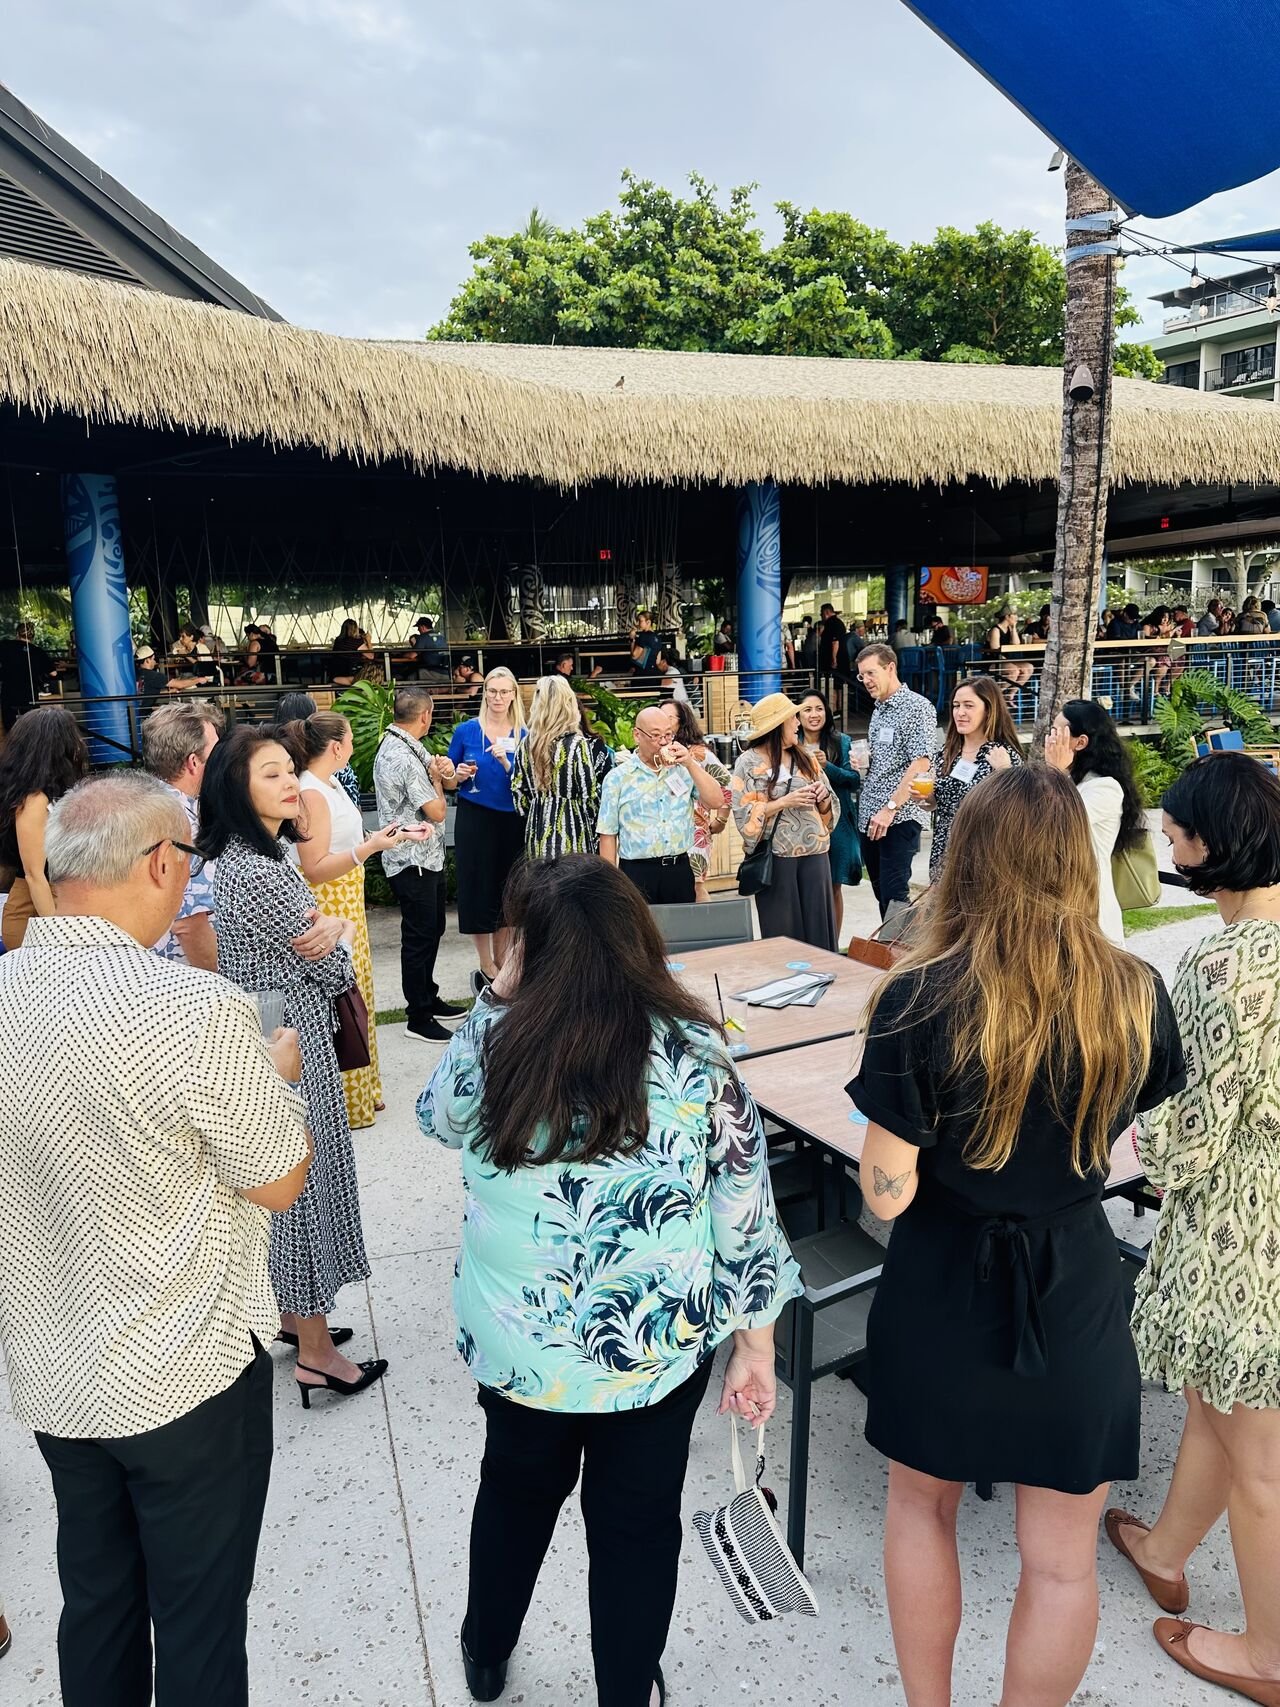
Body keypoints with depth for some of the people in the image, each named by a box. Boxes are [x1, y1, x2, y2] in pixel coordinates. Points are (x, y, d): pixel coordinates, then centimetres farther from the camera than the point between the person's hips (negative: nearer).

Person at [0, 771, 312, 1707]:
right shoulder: (200, 1009, -27)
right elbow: (279, 1183, -16)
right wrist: (276, 1074, 1)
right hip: (186, 1379, -6)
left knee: (96, 1604, 25)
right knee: (199, 1625, 16)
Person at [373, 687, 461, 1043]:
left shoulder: (399, 745, 9)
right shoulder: (403, 758, -22)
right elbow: (437, 812, -19)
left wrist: (442, 769, -6)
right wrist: (436, 777, -1)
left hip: (427, 857, 10)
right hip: (414, 862, -10)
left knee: (432, 929, 20)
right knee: (419, 935, -1)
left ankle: (428, 997, 33)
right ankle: (418, 1016, 10)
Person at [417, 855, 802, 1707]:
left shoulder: (490, 1044, -18)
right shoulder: (697, 1055, -18)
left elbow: (438, 1115, 5)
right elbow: (745, 1207, -12)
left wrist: (494, 1001, 1)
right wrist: (756, 1341, 0)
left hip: (518, 1341, 2)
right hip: (656, 1344, -1)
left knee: (517, 1486, 30)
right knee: (638, 1520, 22)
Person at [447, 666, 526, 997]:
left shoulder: (522, 735, 3)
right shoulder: (466, 730, -1)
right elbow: (449, 781, 5)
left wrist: (505, 762, -16)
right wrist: (459, 775, -16)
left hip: (512, 821, 2)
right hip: (475, 819, -2)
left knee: (507, 891, 9)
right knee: (479, 890, 0)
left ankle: (500, 964, 25)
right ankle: (486, 970, 12)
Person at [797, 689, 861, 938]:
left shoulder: (842, 742, 3)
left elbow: (854, 780, -4)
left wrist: (828, 766, -18)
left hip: (836, 823, 0)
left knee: (834, 887, 8)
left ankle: (833, 946, 19)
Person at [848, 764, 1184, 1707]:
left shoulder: (920, 999, -21)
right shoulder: (1136, 994, -12)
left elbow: (888, 1195, -17)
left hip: (943, 1289, -1)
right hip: (1076, 1296, 1)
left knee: (923, 1505, 25)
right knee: (1063, 1560, 19)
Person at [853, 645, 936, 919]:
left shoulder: (917, 707, -8)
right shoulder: (878, 710, 17)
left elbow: (920, 763, -17)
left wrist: (890, 808, -21)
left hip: (898, 818, -8)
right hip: (869, 818, 8)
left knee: (894, 896, -7)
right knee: (881, 893, 13)